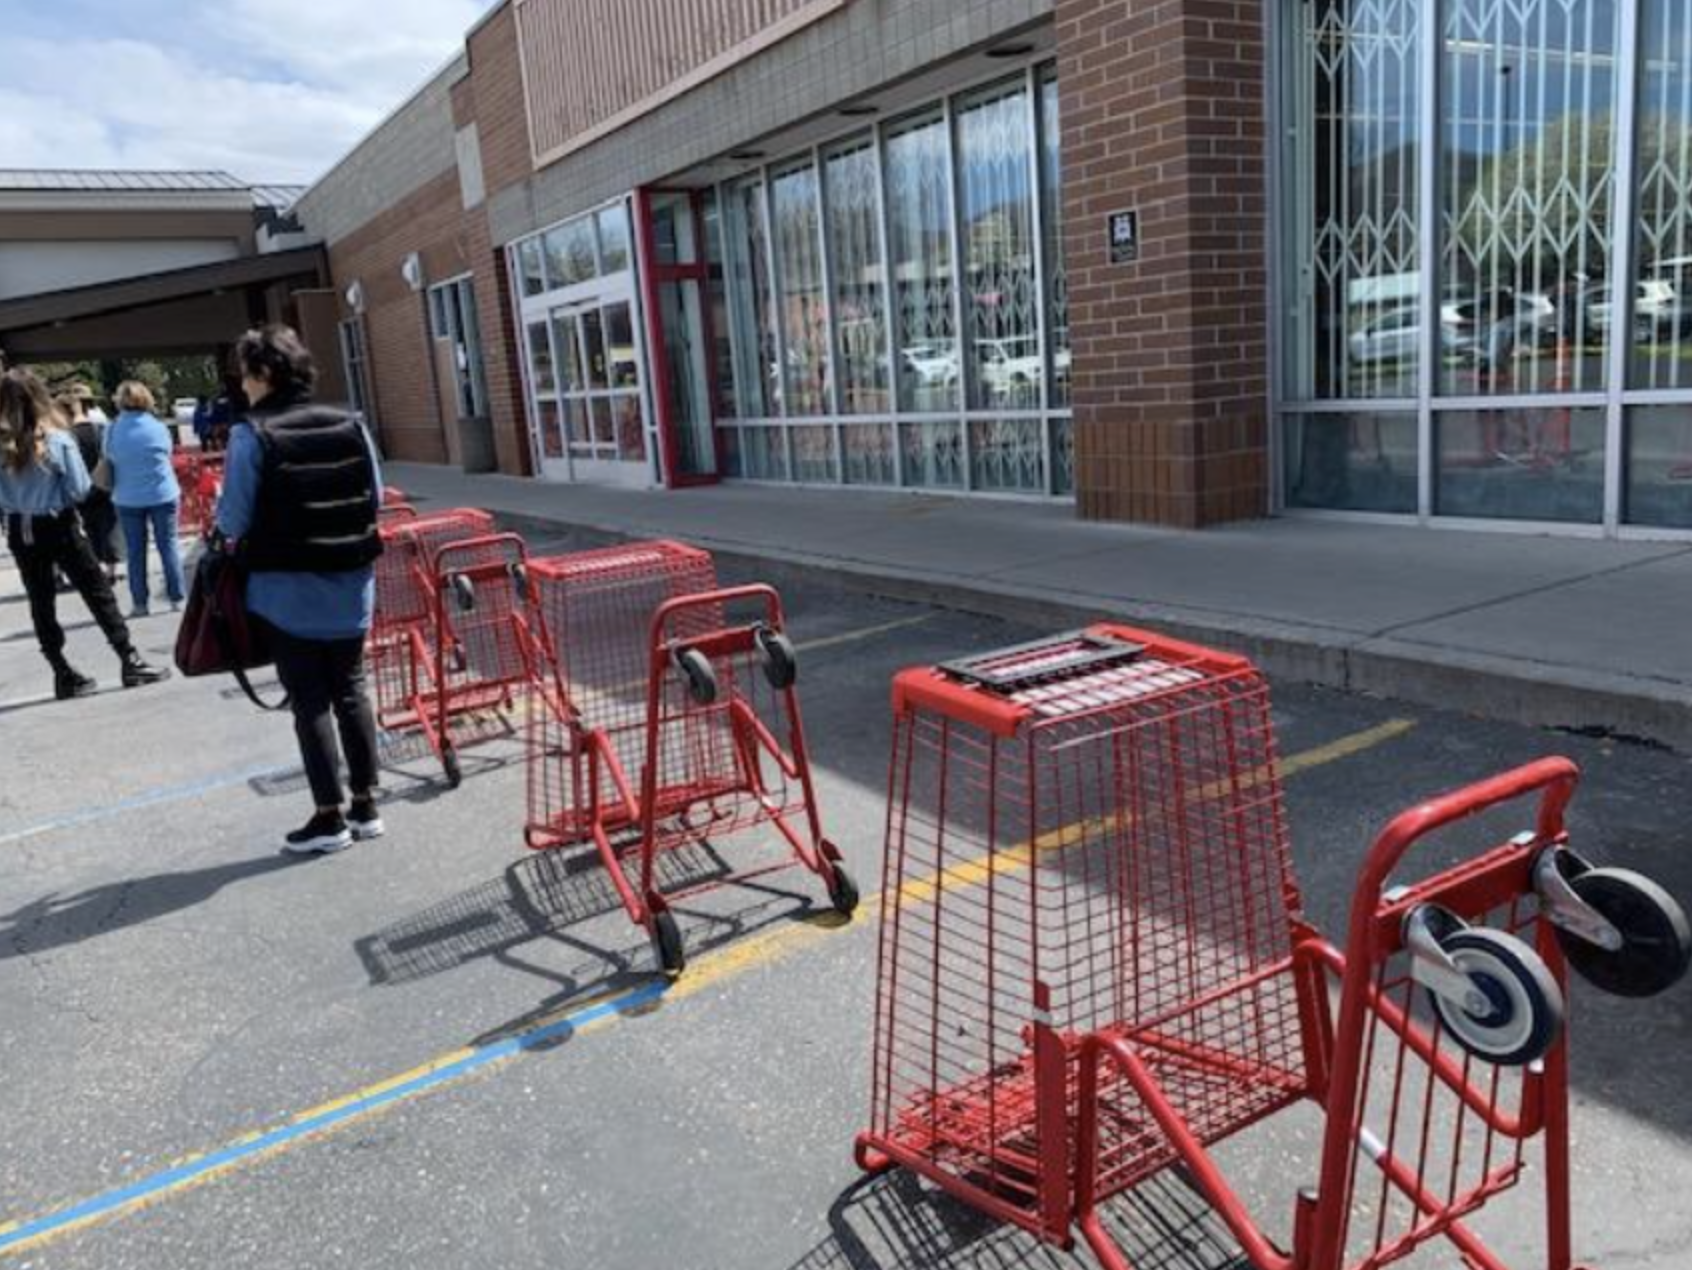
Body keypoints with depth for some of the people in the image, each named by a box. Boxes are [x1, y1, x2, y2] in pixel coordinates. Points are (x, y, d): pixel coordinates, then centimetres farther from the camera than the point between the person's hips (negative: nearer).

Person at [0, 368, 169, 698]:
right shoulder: (58, 439, -13)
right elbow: (79, 489, -9)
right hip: (59, 527, -3)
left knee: (41, 603, 11)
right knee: (98, 593, 6)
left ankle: (63, 675, 16)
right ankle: (130, 662, 5)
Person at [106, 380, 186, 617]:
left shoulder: (113, 430, -5)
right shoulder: (158, 427, -6)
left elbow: (108, 462, 5)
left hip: (128, 499, 1)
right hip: (163, 495, -1)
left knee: (135, 552, 7)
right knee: (168, 546, 7)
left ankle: (140, 603, 9)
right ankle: (177, 598, 9)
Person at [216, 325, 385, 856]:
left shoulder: (252, 435, -13)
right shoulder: (349, 425, 0)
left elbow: (234, 520, -11)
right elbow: (375, 500, 6)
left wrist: (230, 540, 9)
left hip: (287, 589, -4)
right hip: (351, 584, 4)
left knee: (310, 701, 5)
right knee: (350, 691, 14)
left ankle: (330, 818, 11)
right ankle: (365, 807, 20)